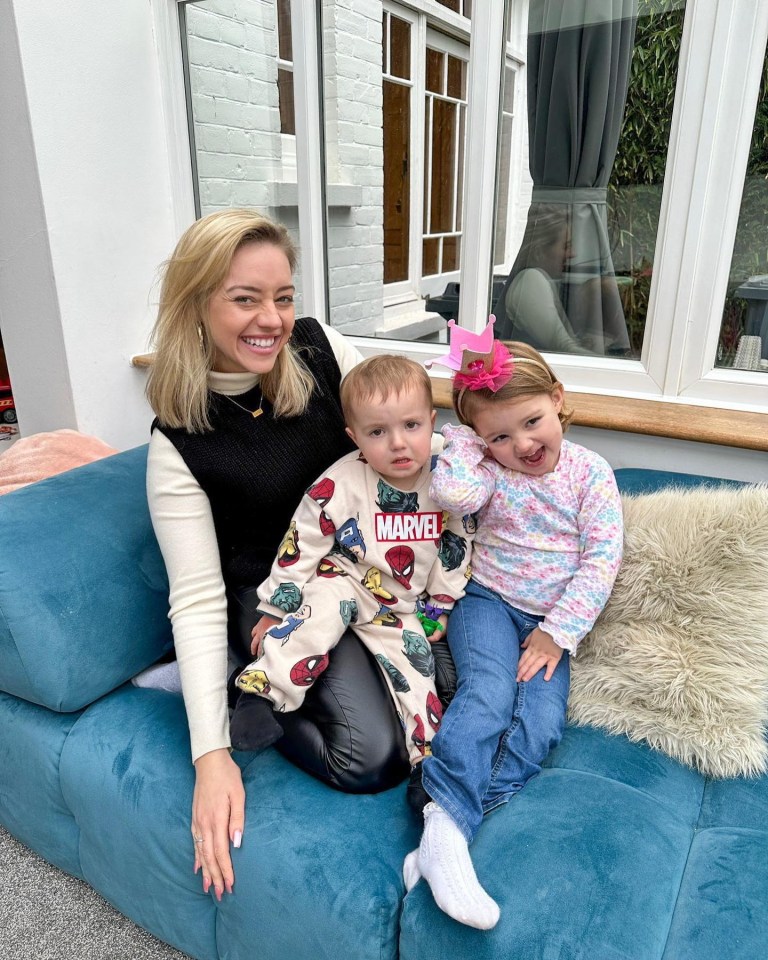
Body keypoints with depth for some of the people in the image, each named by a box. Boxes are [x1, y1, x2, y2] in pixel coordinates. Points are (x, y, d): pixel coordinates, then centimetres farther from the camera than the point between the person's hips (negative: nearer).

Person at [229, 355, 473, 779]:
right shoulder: (339, 485, -21)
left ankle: (428, 758, 4)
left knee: (414, 663, -10)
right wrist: (273, 610, -9)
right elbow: (300, 547, -14)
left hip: (400, 608, 4)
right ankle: (261, 692, -28)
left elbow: (456, 549, 4)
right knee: (324, 606, -33)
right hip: (343, 582, -3)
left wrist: (440, 607, 7)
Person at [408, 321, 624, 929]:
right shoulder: (489, 469, -2)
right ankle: (445, 828, -34)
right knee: (488, 692, -28)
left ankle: (451, 821, -25)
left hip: (553, 620, 2)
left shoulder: (590, 472, 0)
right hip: (488, 601, -1)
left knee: (542, 719, -21)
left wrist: (559, 631, -10)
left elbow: (603, 559, -4)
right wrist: (467, 438, -12)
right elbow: (451, 495, -26)